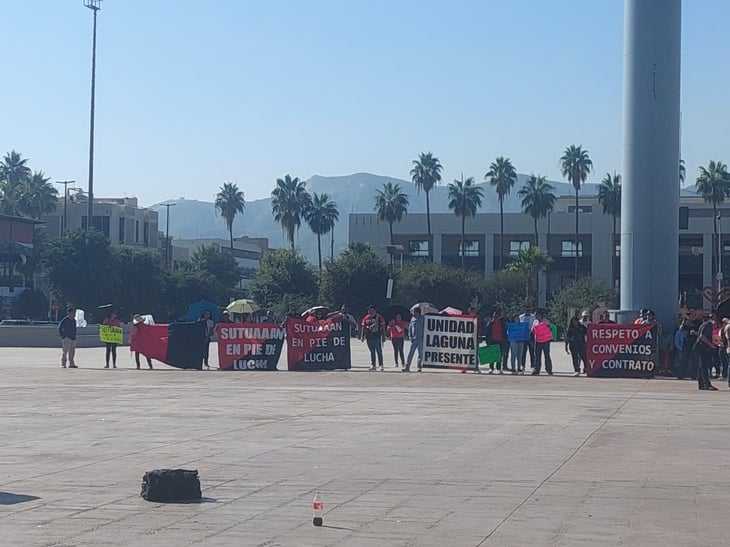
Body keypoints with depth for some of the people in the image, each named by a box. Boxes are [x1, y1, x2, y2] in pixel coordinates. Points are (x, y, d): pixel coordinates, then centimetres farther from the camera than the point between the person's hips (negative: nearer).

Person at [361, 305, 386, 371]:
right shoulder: (366, 318, 9)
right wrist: (362, 336, 7)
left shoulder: (379, 317, -2)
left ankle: (381, 365, -1)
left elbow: (383, 327, -2)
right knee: (372, 351, 9)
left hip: (377, 336, -4)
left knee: (379, 352, -4)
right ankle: (372, 365, 14)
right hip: (369, 337, 4)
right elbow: (363, 327, 13)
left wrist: (383, 336, -6)